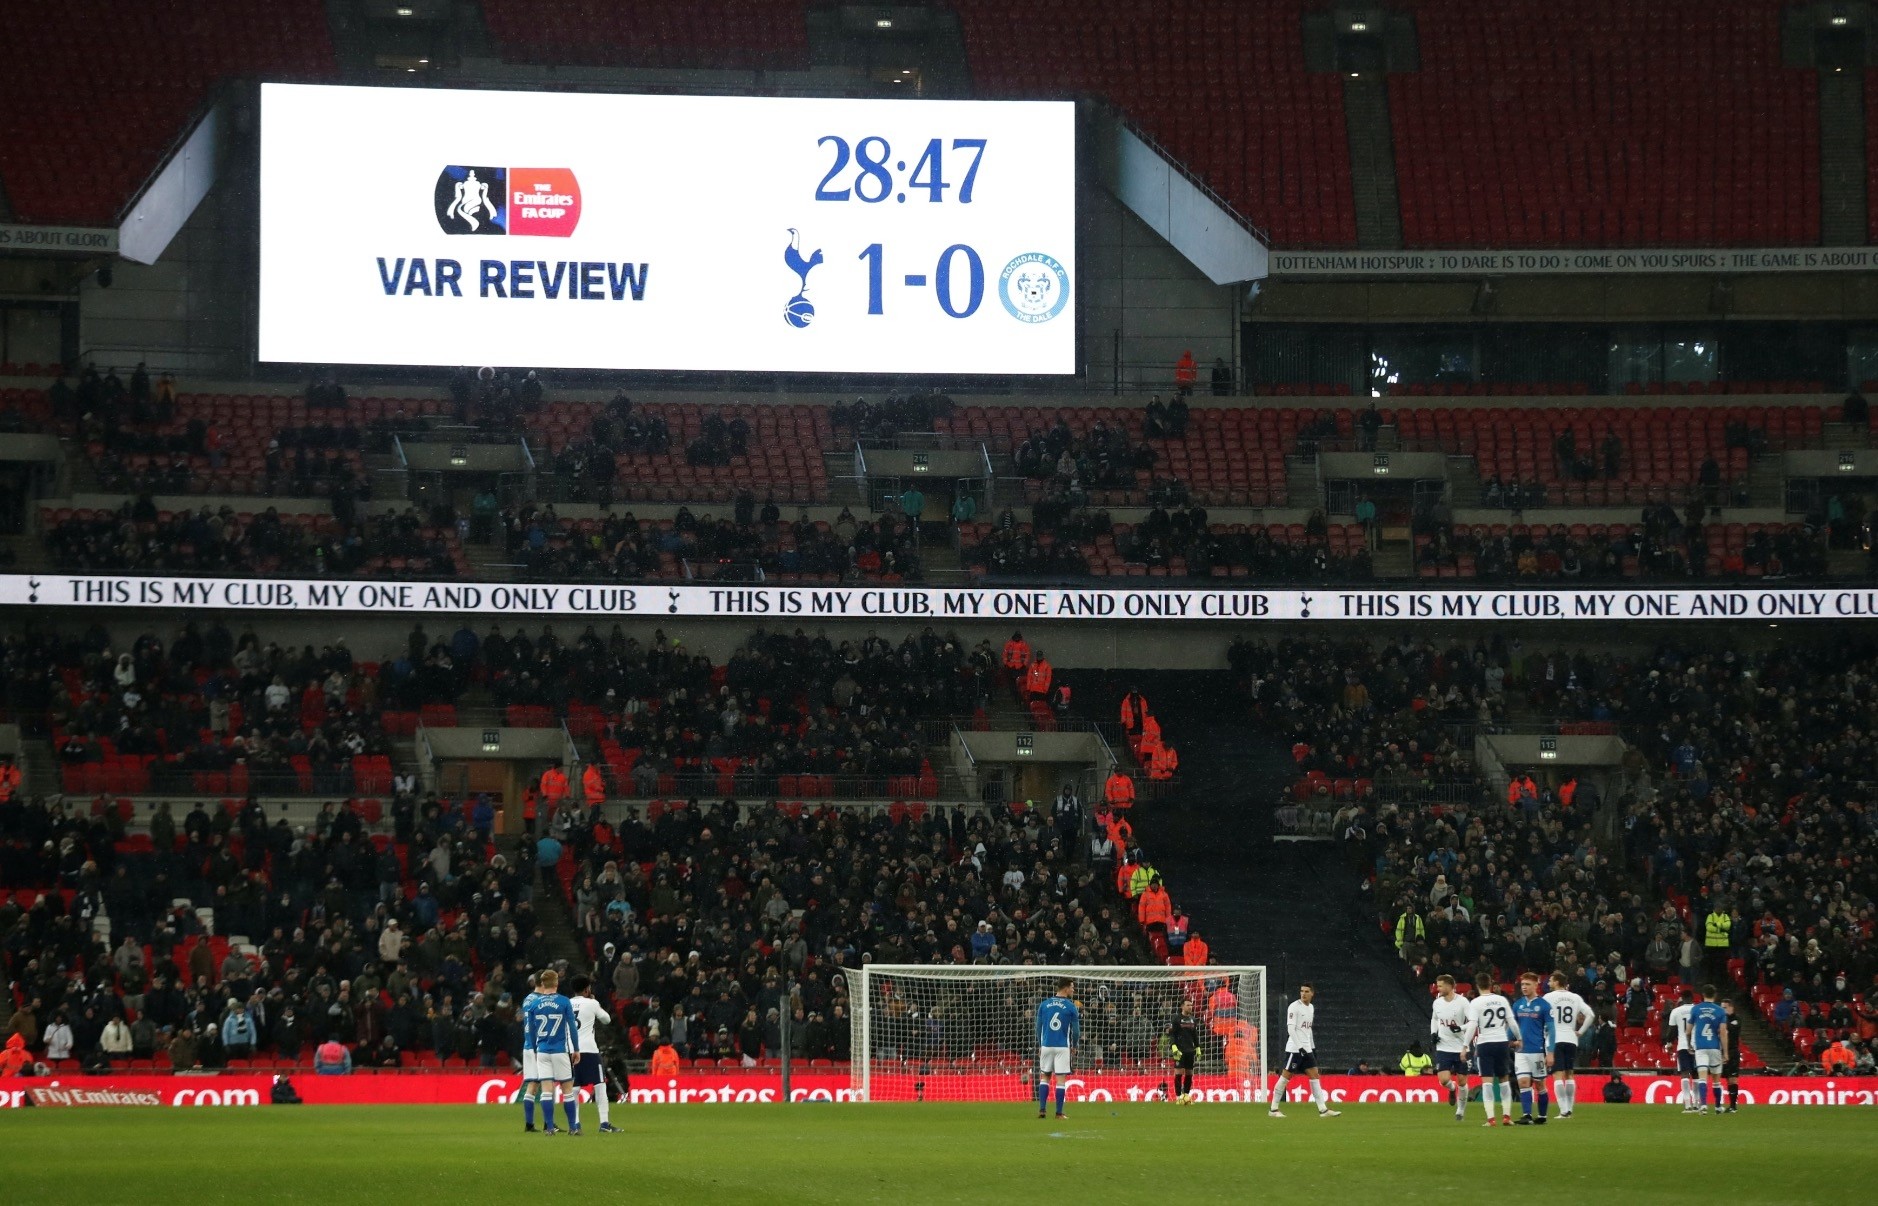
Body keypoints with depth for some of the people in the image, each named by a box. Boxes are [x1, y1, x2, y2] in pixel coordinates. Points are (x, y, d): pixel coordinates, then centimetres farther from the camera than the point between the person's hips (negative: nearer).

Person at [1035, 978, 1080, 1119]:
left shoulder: (1044, 1004, 4)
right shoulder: (1071, 1007, -5)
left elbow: (1038, 1027, 6)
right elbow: (1076, 1030, -3)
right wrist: (1074, 1047, 13)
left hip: (1046, 1045, 3)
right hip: (1063, 1047, -3)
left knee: (1045, 1077, 13)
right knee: (1061, 1079, 1)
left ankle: (1042, 1109, 5)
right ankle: (1059, 1113, 1)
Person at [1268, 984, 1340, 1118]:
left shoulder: (1311, 1007, 15)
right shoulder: (1294, 1007, -9)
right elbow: (1291, 1029, -15)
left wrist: (1313, 1047, 19)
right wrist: (1300, 1047, -20)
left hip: (1307, 1048, 7)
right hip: (1294, 1048, -7)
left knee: (1315, 1075, 2)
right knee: (1286, 1076, -5)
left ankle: (1323, 1110, 0)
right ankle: (1273, 1109, 1)